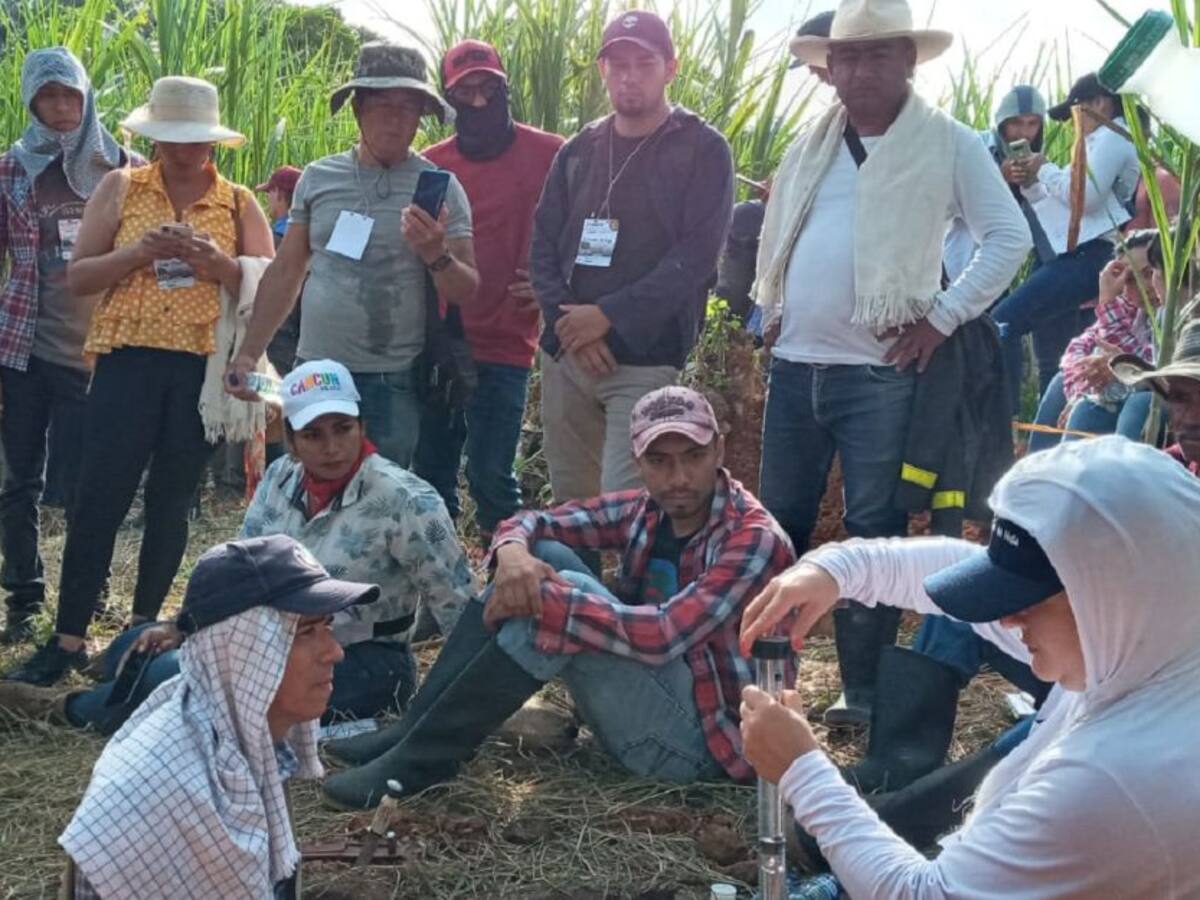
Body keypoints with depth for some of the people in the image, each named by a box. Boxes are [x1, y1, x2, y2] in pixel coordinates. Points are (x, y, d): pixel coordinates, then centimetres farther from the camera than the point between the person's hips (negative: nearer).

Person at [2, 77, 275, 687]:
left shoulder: (238, 204, 7)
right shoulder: (120, 188, 6)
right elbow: (78, 277, 1)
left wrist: (218, 264, -15)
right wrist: (139, 251, -15)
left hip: (203, 369, 1)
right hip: (129, 361, -1)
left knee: (171, 503, 8)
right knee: (99, 498, -4)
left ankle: (141, 629, 21)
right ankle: (67, 639, 4)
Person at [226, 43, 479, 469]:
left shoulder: (440, 188, -1)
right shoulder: (318, 177, 7)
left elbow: (468, 293, -2)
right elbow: (285, 273, 12)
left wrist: (437, 255, -22)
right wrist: (247, 354, 9)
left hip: (395, 381, -3)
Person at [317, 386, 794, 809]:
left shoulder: (753, 539, -18)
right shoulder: (644, 510, 4)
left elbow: (663, 636, -30)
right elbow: (533, 521, 4)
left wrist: (549, 598, -28)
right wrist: (513, 551, -20)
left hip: (697, 737, -8)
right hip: (646, 698, 8)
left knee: (560, 600, -26)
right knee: (546, 555, -5)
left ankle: (422, 759, -20)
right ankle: (417, 728, -8)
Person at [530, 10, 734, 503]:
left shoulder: (702, 150, -2)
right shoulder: (578, 151, 13)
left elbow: (696, 256, -11)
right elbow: (543, 246, 10)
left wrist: (608, 316, -16)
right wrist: (566, 322, -8)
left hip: (647, 360, -5)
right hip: (567, 355, 5)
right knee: (570, 506, 11)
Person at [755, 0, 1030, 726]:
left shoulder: (948, 144, -3)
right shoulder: (812, 145, 12)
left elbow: (1010, 237, -5)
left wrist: (942, 319, -9)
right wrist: (770, 310, 11)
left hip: (883, 372, -5)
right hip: (795, 365, 5)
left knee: (873, 531, 1)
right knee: (779, 521, 11)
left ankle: (864, 689, 12)